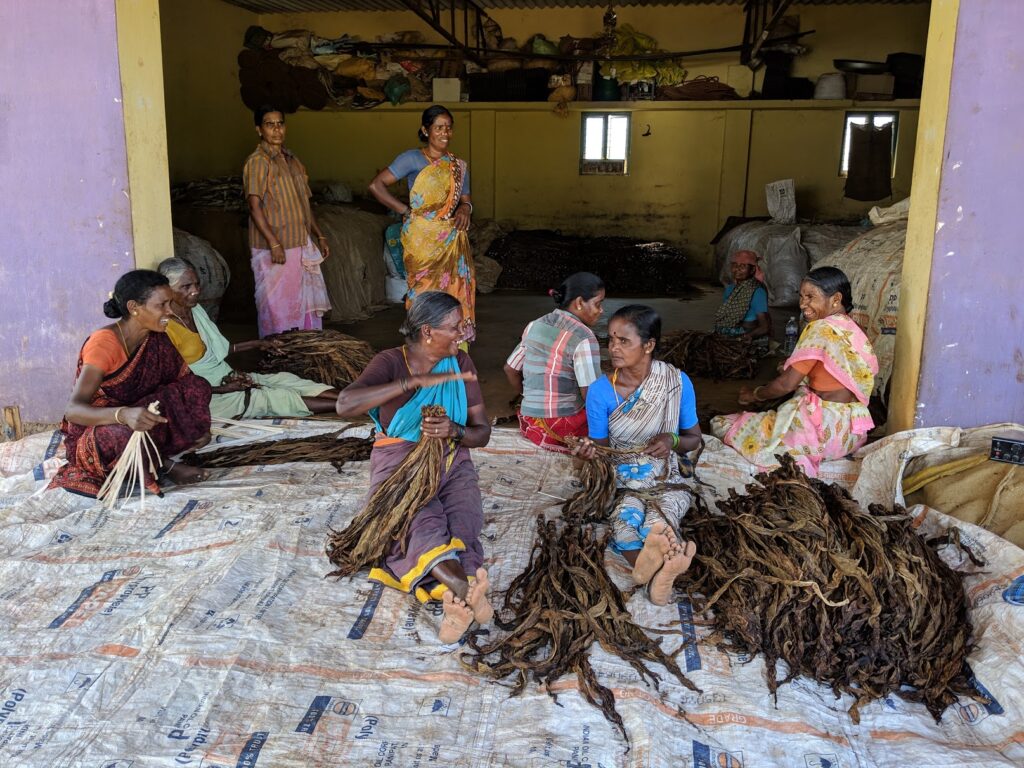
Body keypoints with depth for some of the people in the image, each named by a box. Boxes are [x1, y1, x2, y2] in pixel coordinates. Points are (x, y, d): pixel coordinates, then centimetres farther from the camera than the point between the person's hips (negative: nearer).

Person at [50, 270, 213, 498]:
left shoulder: (156, 340, -5)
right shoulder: (104, 342, -24)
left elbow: (187, 381, 5)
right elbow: (73, 410, -31)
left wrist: (199, 425, -12)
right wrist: (124, 415, -50)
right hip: (92, 433, -6)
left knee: (198, 388, -12)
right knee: (136, 430, -40)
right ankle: (165, 465, -10)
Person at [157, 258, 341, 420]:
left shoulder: (195, 310, 6)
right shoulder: (165, 328, -19)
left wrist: (257, 344, 17)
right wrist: (224, 389, -18)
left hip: (228, 379, 8)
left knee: (284, 379, -8)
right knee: (271, 397, -19)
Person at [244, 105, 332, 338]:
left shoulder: (293, 161, 15)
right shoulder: (258, 161, -10)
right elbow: (255, 206, -17)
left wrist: (320, 236, 15)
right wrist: (274, 243, -23)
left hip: (301, 246, 8)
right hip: (274, 248, -7)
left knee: (307, 301, 11)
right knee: (277, 306, -1)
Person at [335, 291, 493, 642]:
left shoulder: (461, 363, 5)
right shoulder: (390, 362, -6)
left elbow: (482, 433, 7)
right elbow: (344, 404, -26)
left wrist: (454, 430, -18)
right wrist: (416, 380, -31)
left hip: (451, 462, 3)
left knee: (463, 520, -31)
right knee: (423, 521, -36)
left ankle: (456, 598, -53)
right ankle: (467, 591, -58)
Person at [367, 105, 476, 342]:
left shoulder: (458, 166, 13)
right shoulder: (412, 159, -3)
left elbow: (465, 200, 19)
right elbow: (376, 185, -8)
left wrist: (465, 209, -6)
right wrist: (405, 211, -8)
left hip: (452, 241, 5)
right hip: (422, 240, -4)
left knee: (456, 293, 2)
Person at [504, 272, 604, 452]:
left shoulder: (534, 326, 6)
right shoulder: (583, 337, -14)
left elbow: (510, 369, 14)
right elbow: (590, 394, -17)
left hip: (530, 424, 7)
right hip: (566, 429, -7)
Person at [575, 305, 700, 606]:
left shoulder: (678, 382, -5)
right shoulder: (600, 390, -7)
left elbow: (694, 439, 7)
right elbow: (601, 446, 3)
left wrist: (673, 440, -17)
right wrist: (590, 452, -22)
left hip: (667, 481, 1)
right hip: (621, 480, 0)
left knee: (656, 523, -35)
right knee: (625, 518, -36)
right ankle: (661, 571, -58)